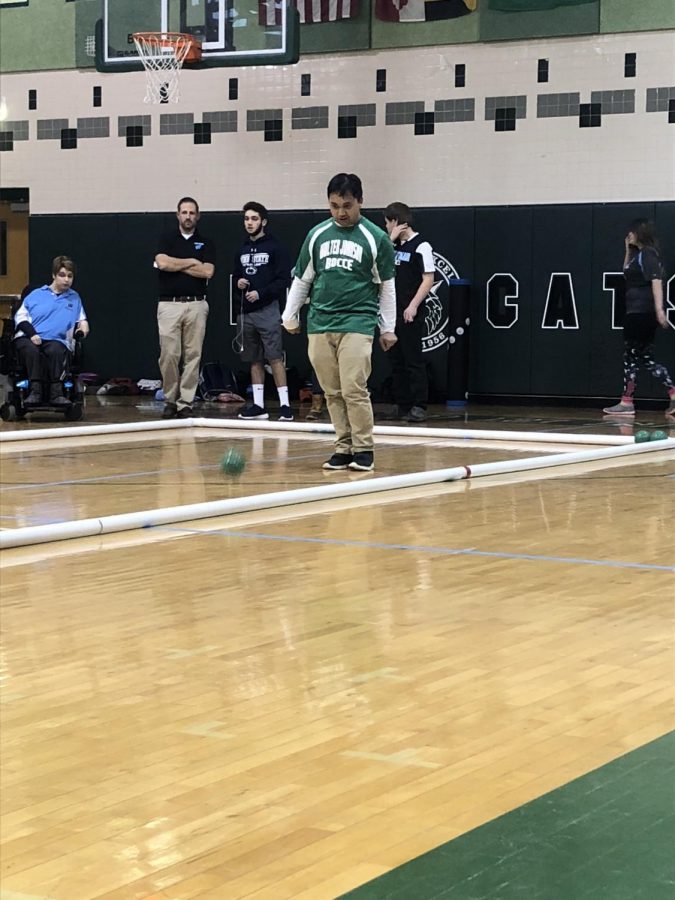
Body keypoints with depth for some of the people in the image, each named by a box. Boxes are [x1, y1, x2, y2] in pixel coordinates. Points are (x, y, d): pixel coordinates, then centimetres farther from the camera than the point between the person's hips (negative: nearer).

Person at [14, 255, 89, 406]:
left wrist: (83, 323, 9)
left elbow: (81, 318, 36)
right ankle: (35, 391, -43)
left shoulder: (74, 298, 28)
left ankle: (56, 393, -44)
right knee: (31, 350, -39)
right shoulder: (37, 294, 20)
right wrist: (32, 333, -9)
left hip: (56, 340, 1)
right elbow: (21, 316, 10)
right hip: (28, 338, -1)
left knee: (55, 350, -38)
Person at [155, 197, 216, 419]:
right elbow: (162, 263, -11)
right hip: (169, 304, -1)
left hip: (196, 305, 1)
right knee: (169, 355, -5)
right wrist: (191, 262, -4)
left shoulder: (205, 243, 10)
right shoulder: (167, 239, 8)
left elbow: (208, 271, -5)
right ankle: (169, 400, 8)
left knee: (193, 355, 0)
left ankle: (185, 402, 4)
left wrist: (177, 265, -4)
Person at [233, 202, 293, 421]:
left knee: (275, 357, -10)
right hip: (246, 312, 6)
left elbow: (284, 279, -9)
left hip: (268, 310, -6)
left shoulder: (275, 248, -3)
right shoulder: (242, 250, 15)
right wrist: (238, 282, 1)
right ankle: (258, 405, 13)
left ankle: (285, 405, -9)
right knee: (254, 360, 9)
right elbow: (235, 275, 24)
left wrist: (261, 293, -16)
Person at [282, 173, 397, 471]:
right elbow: (301, 280, 18)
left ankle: (363, 450, -1)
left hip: (357, 323, -4)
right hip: (320, 324, 4)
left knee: (354, 390, -12)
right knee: (332, 393, 5)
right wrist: (290, 316, 18)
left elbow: (386, 287, 6)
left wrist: (388, 328, 7)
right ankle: (343, 449, 13)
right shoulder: (317, 235, 9)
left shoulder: (375, 238, 0)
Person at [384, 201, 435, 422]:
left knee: (413, 360, -6)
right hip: (392, 311, 8)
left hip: (410, 314, -8)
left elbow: (429, 280, -12)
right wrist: (392, 239, 5)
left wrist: (413, 306, -18)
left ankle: (419, 406, -4)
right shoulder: (396, 245, 16)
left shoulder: (421, 246, -8)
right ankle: (401, 405, 14)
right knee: (397, 360, 9)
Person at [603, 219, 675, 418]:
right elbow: (627, 273, 32)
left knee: (631, 357, -4)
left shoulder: (648, 254, -11)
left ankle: (626, 403, 1)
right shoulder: (638, 254, 17)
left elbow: (656, 281, -21)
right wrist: (628, 250, 21)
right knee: (645, 358, 9)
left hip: (642, 314, -10)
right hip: (636, 313, 10)